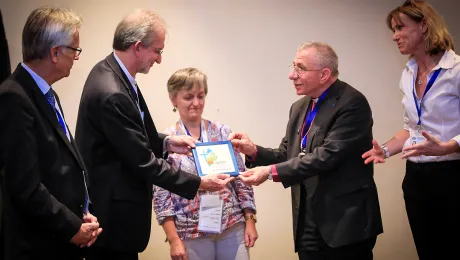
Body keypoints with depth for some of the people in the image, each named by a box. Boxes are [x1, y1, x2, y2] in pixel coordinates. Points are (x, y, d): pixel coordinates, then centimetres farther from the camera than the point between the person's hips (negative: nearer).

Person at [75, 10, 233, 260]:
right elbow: (143, 162, -23)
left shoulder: (108, 70, 3)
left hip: (108, 204, 10)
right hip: (113, 213, -10)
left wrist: (166, 143, 6)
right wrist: (199, 183, -16)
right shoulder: (112, 94, -27)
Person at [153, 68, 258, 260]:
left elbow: (241, 179, 6)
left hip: (233, 227, 2)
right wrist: (173, 240, -10)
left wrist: (250, 220, 1)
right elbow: (162, 195, -5)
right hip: (191, 234, -1)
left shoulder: (222, 132, 3)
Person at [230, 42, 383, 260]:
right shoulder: (299, 107, 14)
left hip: (346, 221, -7)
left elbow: (328, 155, -21)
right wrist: (254, 151, -4)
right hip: (308, 224, 7)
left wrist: (271, 172, -22)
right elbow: (287, 156, 15)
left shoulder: (352, 103, -13)